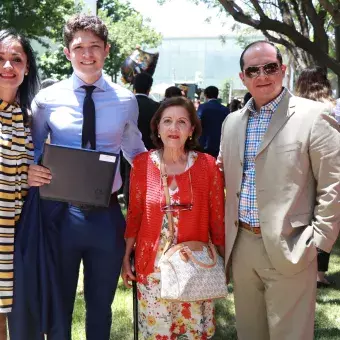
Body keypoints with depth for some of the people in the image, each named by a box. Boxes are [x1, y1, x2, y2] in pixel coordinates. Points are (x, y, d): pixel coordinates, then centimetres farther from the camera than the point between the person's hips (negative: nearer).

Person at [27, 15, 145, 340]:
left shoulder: (125, 100, 0)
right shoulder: (47, 99, -4)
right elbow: (32, 149, 4)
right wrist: (29, 170, -17)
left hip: (107, 216, 1)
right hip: (61, 213, -1)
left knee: (101, 307, 20)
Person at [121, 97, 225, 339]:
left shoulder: (207, 165, -5)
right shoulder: (142, 163, -3)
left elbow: (217, 218, 1)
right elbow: (134, 215, 5)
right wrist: (126, 257, 5)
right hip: (152, 264, 1)